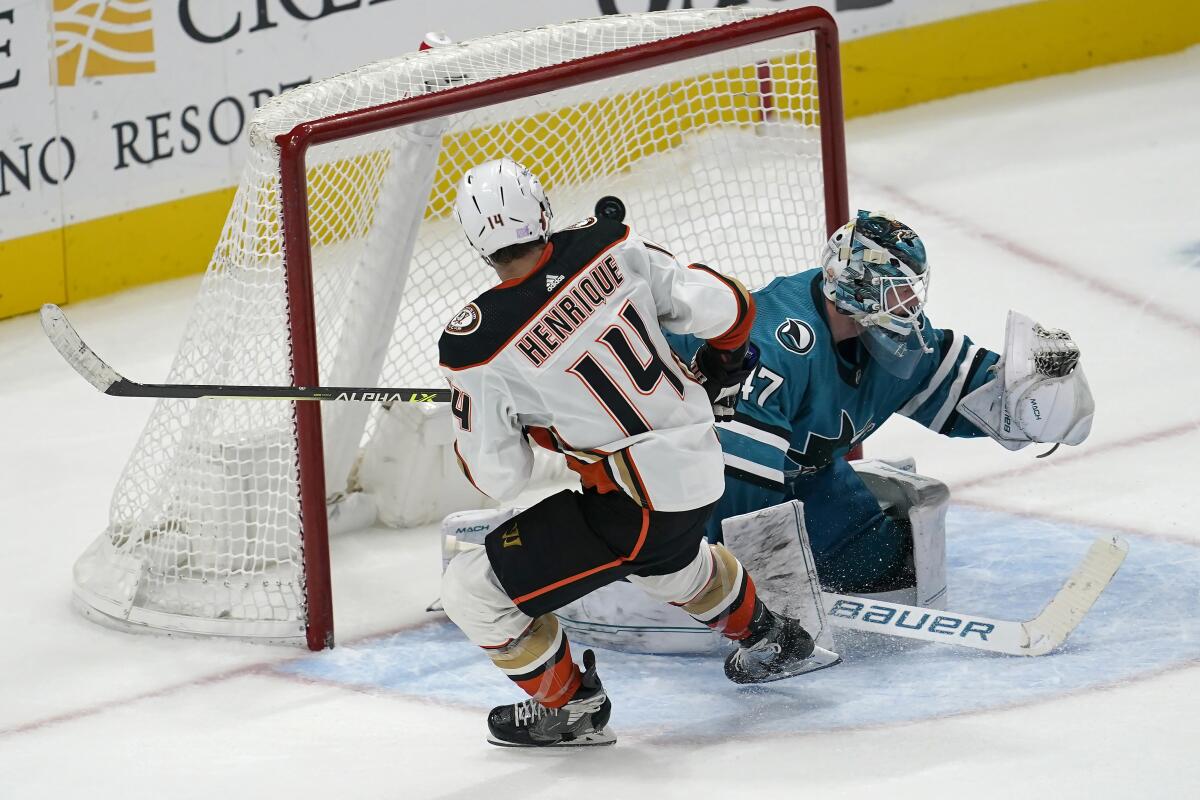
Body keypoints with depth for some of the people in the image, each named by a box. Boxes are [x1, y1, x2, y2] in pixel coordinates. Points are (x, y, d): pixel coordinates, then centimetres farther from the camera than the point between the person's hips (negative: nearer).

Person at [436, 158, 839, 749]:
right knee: (668, 558, 40)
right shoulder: (607, 250, -8)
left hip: (632, 507, -7)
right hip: (702, 468, 7)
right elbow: (723, 308, -2)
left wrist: (470, 432, 11)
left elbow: (499, 478, -11)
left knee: (473, 592, 5)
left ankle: (569, 706, 18)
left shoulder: (477, 347, -19)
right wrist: (722, 366, 20)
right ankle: (769, 641, 58)